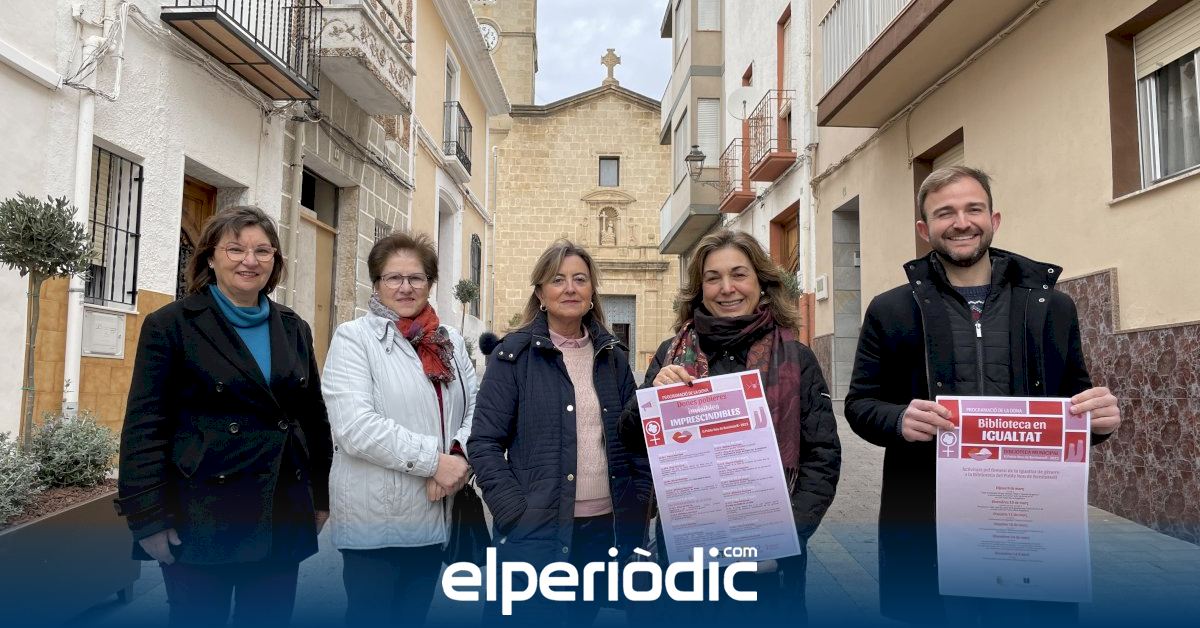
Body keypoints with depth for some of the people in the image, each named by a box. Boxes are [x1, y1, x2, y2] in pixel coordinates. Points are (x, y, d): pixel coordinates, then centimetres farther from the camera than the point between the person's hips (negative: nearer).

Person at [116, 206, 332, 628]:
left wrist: (320, 497, 11)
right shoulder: (171, 325, -4)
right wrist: (149, 519, -11)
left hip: (282, 520, 4)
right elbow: (144, 427, -7)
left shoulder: (294, 329, 9)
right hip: (201, 519, -4)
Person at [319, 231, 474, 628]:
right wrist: (435, 460, -19)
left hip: (434, 517, 5)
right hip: (375, 520, -5)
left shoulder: (450, 342, 10)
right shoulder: (354, 338, -7)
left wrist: (460, 455, -15)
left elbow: (476, 409, 5)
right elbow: (355, 426, -19)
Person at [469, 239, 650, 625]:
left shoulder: (612, 356, 9)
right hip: (536, 530, -4)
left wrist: (639, 503, 3)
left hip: (606, 526, 4)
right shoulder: (515, 354, -4)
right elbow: (485, 442, -7)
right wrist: (515, 512, -15)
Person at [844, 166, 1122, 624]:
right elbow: (860, 403, 2)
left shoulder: (1052, 306, 8)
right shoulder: (891, 311, 2)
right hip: (926, 518, -1)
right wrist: (900, 420, -18)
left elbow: (1075, 400, 13)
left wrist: (1100, 415, -9)